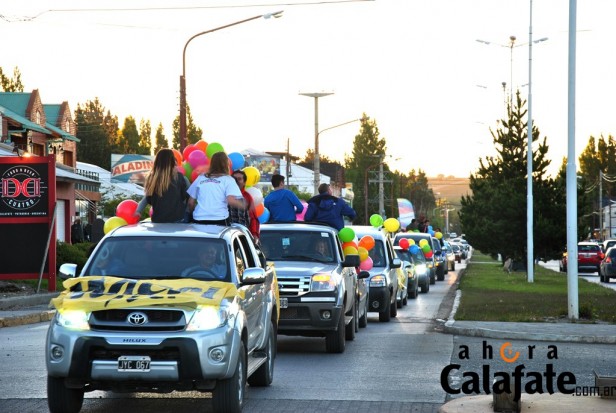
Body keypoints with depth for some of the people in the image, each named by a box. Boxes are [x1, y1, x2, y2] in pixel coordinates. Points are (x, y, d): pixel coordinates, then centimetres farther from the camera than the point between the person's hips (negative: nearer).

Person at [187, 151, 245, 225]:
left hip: (199, 220, 3)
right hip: (219, 220, -3)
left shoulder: (200, 178, 12)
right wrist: (242, 205, 6)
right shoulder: (228, 180, 2)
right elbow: (231, 200, -13)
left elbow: (191, 202, 15)